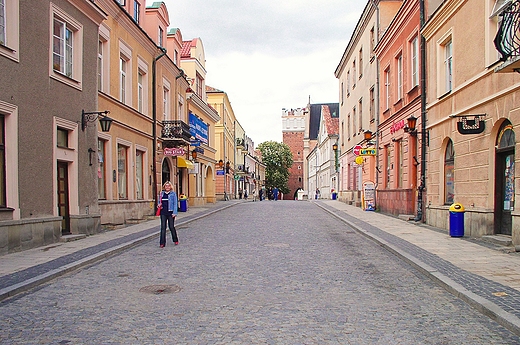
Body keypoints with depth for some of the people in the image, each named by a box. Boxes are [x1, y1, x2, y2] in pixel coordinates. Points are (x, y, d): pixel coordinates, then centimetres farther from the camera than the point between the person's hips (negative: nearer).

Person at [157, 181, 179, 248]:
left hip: (170, 212, -3)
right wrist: (159, 205, -2)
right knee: (163, 227, 0)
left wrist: (174, 213, -11)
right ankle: (162, 243, 2)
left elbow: (175, 203, -3)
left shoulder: (173, 194, 0)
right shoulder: (161, 193, 11)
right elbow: (159, 201, 22)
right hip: (163, 212, 3)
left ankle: (175, 240, 24)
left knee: (171, 227, 4)